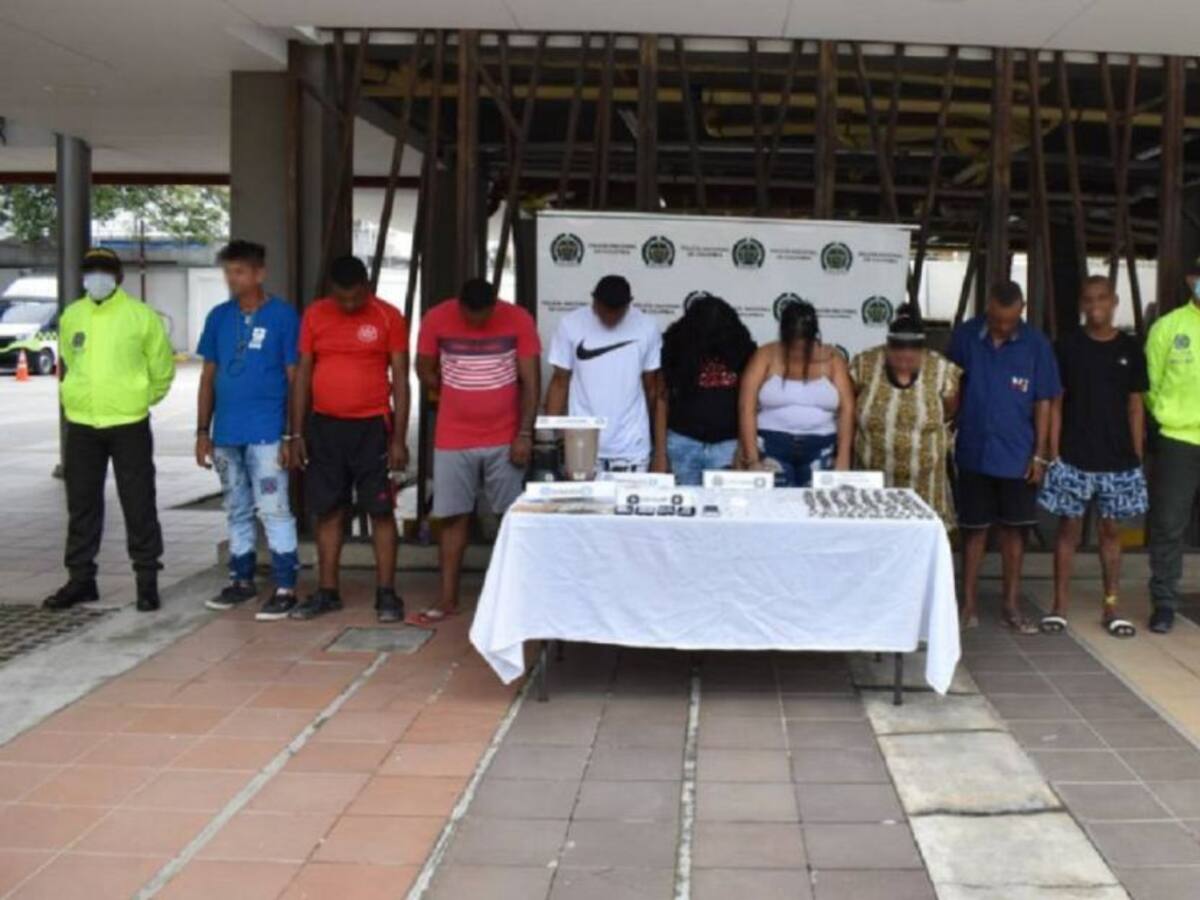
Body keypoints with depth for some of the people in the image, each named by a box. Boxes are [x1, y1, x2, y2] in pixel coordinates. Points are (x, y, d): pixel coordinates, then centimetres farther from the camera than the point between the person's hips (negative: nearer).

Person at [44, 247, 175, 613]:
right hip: (80, 426, 4)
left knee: (139, 506, 1)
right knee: (82, 506, 10)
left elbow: (162, 368, 4)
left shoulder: (142, 316, -5)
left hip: (129, 425, -4)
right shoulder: (70, 317, 7)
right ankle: (81, 579, 20)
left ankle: (147, 580, 10)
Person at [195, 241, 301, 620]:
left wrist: (292, 434, -9)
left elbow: (294, 378, -4)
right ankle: (242, 580, 26)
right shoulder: (219, 316, 9)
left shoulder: (283, 315, -5)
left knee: (274, 511, -4)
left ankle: (285, 588, 1)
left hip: (266, 433, -5)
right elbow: (208, 376, 13)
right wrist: (203, 431, 8)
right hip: (226, 433, 5)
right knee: (237, 512, 15)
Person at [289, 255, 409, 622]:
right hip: (324, 427, 3)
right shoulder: (314, 315, 4)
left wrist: (399, 438, -9)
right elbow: (303, 375, 7)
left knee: (380, 511, 0)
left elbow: (400, 379, -4)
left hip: (372, 427, -3)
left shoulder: (389, 317, -4)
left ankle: (386, 593, 6)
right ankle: (327, 592, 17)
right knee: (328, 512, 8)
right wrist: (296, 433, 3)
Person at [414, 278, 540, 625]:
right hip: (453, 440, 1)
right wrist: (458, 399, 9)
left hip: (505, 439, -1)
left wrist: (525, 434, -12)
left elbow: (530, 381, -8)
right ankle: (448, 598, 12)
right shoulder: (436, 319, -7)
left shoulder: (519, 320, -9)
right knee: (453, 516, 4)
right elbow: (425, 372, 6)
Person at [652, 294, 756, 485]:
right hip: (683, 443, 0)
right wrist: (660, 453, -3)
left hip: (727, 446, 0)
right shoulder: (678, 346, -2)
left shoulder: (740, 348, -2)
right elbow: (662, 400, 0)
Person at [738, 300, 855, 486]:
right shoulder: (765, 357, -1)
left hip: (820, 450, 2)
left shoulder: (832, 360, 4)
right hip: (772, 446, -1)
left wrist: (843, 459, -7)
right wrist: (753, 460, -12)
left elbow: (846, 409, 1)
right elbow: (747, 408, -6)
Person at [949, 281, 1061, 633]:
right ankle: (969, 604, 18)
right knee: (974, 528, 9)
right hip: (974, 452, 0)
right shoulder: (965, 336, -5)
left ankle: (1011, 606, 18)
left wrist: (1040, 454, -4)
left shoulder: (1036, 344, -6)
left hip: (1018, 455, 0)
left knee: (1014, 530, 8)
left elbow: (1043, 402, -2)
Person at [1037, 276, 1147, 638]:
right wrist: (1053, 452, -5)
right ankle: (1059, 606, 11)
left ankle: (1111, 608, 17)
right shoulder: (1067, 347, -1)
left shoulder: (1130, 349, 4)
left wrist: (1137, 455, 3)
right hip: (1073, 458, -2)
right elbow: (1055, 403, 0)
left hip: (1118, 460, 2)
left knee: (1111, 530, 9)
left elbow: (1135, 406, 8)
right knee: (1069, 528, 3)